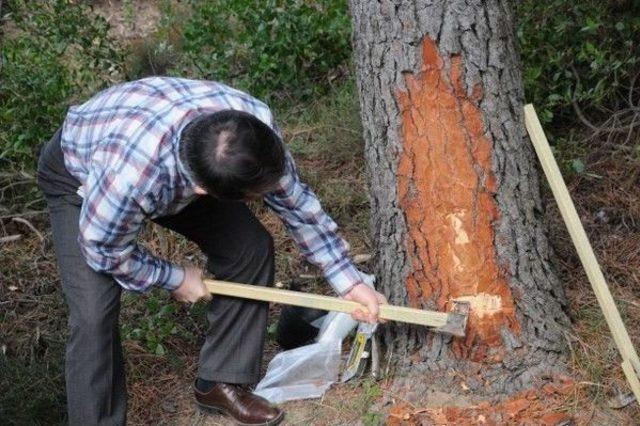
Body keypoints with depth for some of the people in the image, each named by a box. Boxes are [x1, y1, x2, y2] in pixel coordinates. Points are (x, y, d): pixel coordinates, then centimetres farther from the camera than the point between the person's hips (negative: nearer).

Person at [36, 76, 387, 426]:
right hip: (79, 173, -5)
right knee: (94, 313, -21)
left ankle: (220, 382, 10)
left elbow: (297, 203, -14)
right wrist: (173, 279, -13)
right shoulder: (128, 176, -48)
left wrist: (348, 281, -10)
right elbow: (104, 249, -26)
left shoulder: (255, 123, -32)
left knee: (251, 247, -8)